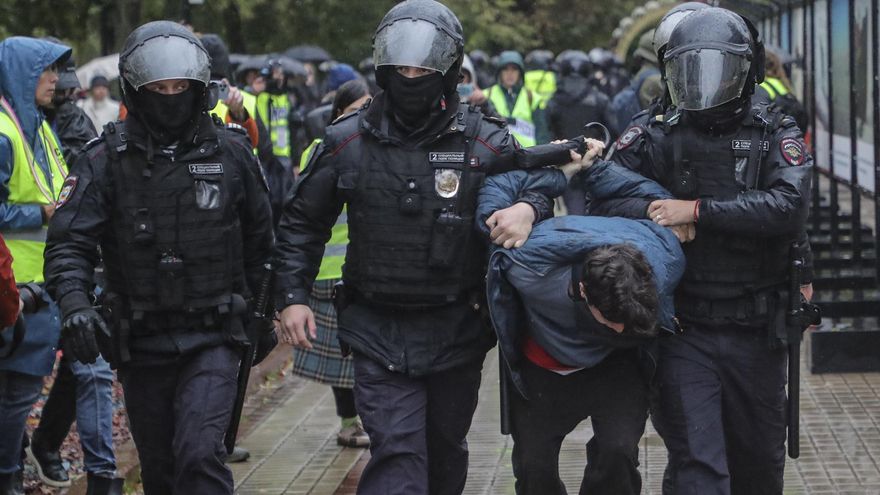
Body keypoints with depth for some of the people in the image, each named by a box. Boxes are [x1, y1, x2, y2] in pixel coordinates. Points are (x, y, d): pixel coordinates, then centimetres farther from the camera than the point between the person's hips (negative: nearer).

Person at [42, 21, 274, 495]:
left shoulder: (231, 153, 0)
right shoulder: (106, 160, -4)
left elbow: (258, 238, 14)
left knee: (199, 455, -19)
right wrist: (75, 304, -29)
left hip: (212, 339, -1)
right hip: (140, 344, 1)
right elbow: (70, 242, -11)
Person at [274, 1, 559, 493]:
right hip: (380, 335, -1)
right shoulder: (347, 143, -2)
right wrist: (292, 297, 1)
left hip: (457, 332, 1)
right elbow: (302, 222, 9)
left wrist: (529, 208, -18)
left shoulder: (485, 143, -5)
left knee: (446, 454, 18)